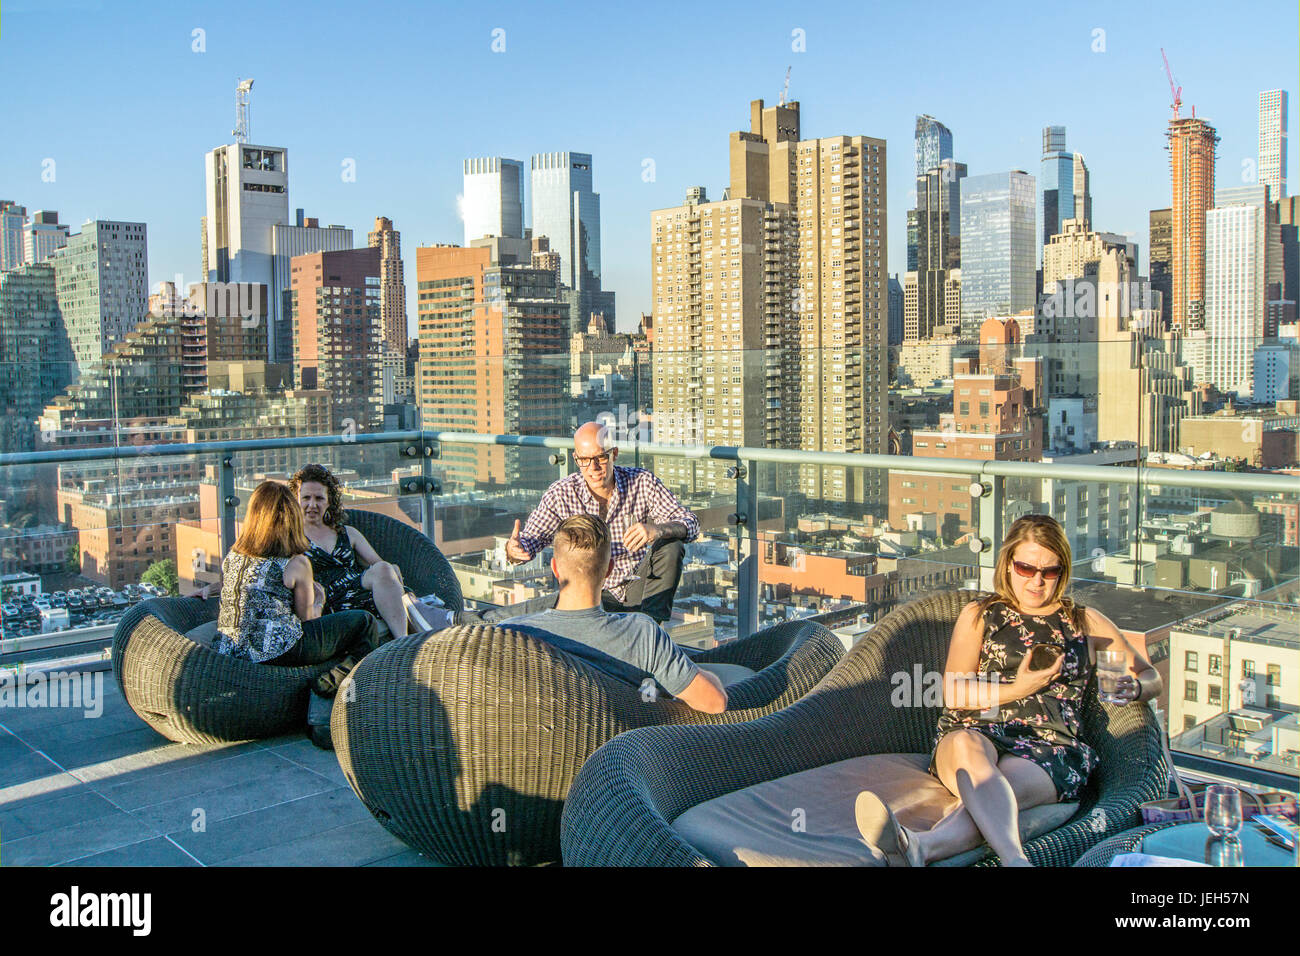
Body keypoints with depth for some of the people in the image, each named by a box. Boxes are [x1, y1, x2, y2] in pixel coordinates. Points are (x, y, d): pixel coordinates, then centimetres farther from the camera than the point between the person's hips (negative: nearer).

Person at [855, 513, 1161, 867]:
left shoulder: (1086, 623, 23)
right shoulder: (979, 615, 21)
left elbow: (1151, 677, 27)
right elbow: (953, 693, 9)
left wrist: (1134, 687, 2)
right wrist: (1017, 690, -7)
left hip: (1049, 748, -1)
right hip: (977, 733, 1)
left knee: (1004, 785, -38)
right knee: (966, 745, -40)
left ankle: (923, 845, -69)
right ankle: (1016, 859, -64)